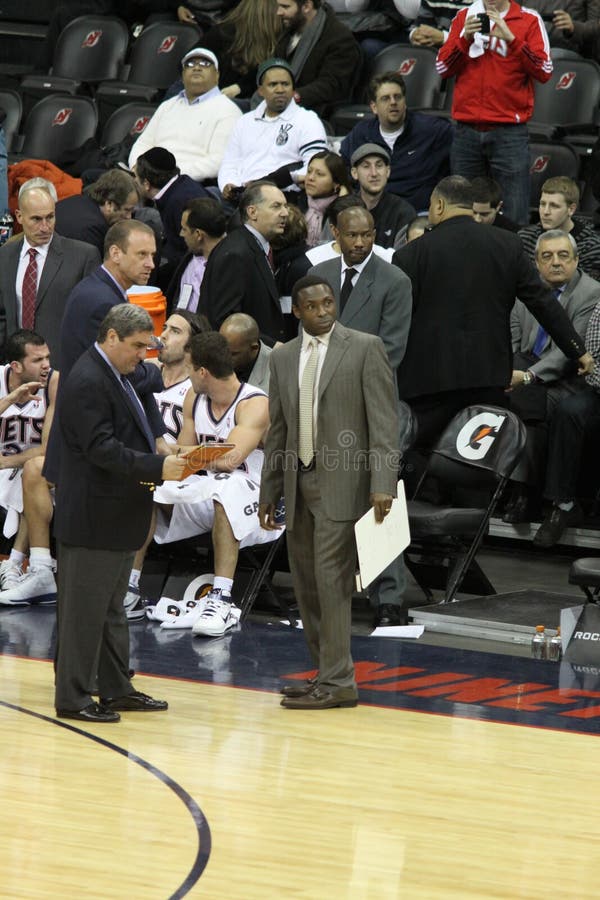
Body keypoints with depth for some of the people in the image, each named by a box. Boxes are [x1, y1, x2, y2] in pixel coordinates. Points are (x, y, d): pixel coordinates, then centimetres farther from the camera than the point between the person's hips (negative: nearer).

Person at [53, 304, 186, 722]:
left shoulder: (118, 377, 15)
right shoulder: (88, 382, -19)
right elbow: (101, 449, -25)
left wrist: (166, 460, 7)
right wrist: (157, 467, -28)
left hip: (118, 517, 11)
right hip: (93, 519, -11)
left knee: (112, 609, 17)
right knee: (85, 610, -3)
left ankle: (117, 688, 25)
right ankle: (73, 697, 2)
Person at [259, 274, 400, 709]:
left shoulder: (365, 348, -3)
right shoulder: (283, 357, 13)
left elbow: (384, 420, -8)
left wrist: (383, 485, -17)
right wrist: (268, 492, 15)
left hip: (343, 482, -6)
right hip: (298, 481, 6)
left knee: (331, 579, -12)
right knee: (307, 586, 7)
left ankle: (338, 682, -10)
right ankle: (327, 674, 15)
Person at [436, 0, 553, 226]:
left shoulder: (529, 20, 3)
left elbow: (544, 72, -7)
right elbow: (443, 68, 7)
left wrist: (510, 38, -16)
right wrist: (465, 39, -8)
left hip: (509, 131, -3)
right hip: (467, 130, 3)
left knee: (513, 218, -10)